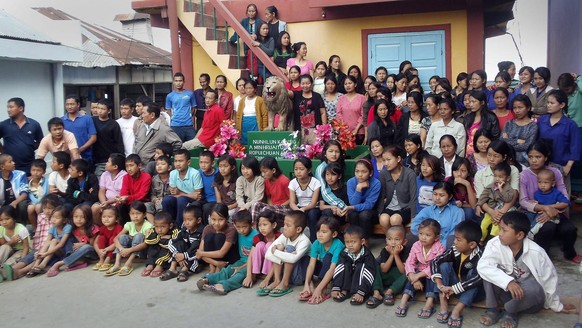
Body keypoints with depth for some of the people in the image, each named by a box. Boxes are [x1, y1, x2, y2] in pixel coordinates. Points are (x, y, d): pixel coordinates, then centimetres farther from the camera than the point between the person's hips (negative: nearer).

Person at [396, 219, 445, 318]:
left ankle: (429, 303, -42)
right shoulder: (416, 246, -10)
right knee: (412, 278, -25)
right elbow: (409, 263, -13)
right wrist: (414, 278, -31)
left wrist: (419, 275, -36)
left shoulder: (439, 248, -21)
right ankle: (404, 301, -30)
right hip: (420, 272, 3)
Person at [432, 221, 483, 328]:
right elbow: (435, 262, -19)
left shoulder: (478, 256, -25)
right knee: (444, 265, -19)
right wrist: (440, 285, -32)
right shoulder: (454, 250, -14)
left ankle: (457, 310, -33)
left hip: (470, 291, -3)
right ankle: (444, 305, -23)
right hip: (452, 288, 4)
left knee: (473, 273, -30)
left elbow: (479, 278, -41)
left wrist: (453, 288, -41)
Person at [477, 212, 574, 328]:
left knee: (534, 288, -36)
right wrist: (508, 282, -44)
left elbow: (549, 278, -8)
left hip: (527, 296, -1)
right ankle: (492, 309, -12)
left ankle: (511, 312, -7)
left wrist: (555, 305, 4)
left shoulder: (535, 252, -21)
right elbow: (482, 266, -33)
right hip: (504, 292, 1)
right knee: (489, 272, -26)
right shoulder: (495, 244, -20)